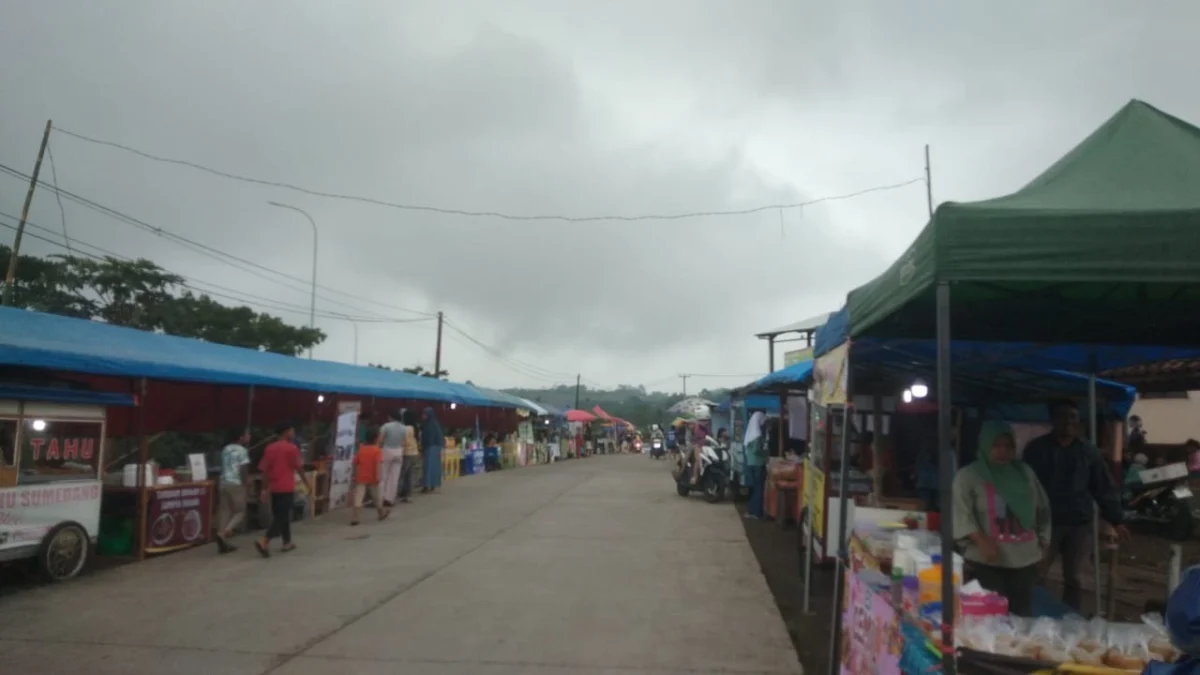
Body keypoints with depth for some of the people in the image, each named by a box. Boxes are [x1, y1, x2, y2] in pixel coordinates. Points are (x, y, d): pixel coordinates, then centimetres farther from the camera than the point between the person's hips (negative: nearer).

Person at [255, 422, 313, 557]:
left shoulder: (270, 448, 9)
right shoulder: (291, 448, -8)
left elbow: (264, 470, 8)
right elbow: (299, 468, -7)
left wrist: (265, 489, 11)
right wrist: (308, 484, 3)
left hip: (274, 488, 7)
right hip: (286, 488, -7)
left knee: (279, 516, 16)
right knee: (282, 517, -3)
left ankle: (287, 543, 23)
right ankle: (264, 540, -18)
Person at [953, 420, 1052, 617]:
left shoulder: (1025, 472, 13)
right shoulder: (968, 475, -2)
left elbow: (1043, 510, 19)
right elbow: (961, 513, -10)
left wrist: (1042, 543, 14)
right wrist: (981, 540, -22)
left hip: (1025, 560, 5)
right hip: (986, 563, -5)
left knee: (1023, 616, 8)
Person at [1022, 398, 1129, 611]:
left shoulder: (1088, 451, 6)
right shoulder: (1036, 448, -2)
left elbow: (1103, 487, 9)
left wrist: (1116, 520, 8)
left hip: (1079, 524, 3)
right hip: (1045, 522, -2)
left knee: (1074, 579, 9)